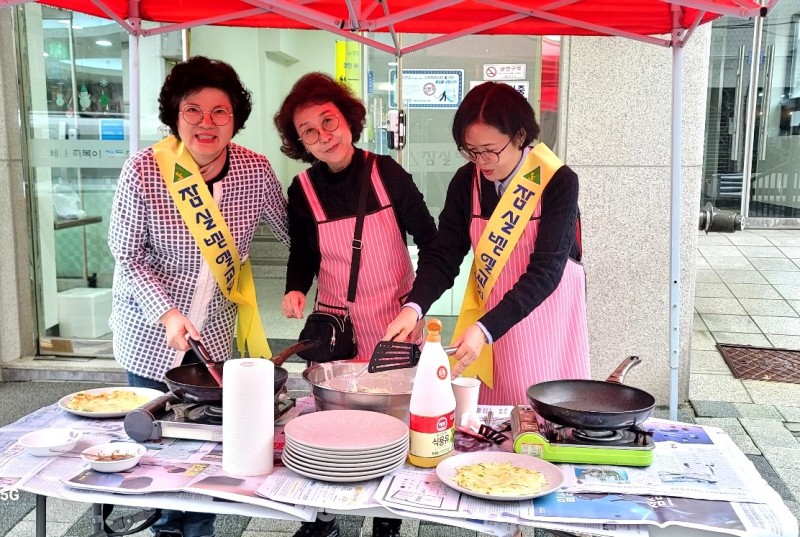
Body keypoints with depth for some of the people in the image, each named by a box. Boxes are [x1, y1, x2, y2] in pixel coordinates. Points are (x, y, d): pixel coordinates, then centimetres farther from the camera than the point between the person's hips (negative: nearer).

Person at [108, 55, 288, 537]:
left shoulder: (255, 170, -11)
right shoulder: (144, 171, -19)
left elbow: (292, 230, 3)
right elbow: (127, 253, -13)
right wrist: (166, 313, -23)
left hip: (214, 329, 2)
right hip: (150, 332, -2)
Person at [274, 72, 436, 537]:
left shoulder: (388, 174, -9)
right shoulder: (302, 191, -5)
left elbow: (429, 239, -2)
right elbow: (303, 256, 9)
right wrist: (296, 290, -11)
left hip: (395, 321, -1)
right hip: (335, 325, 1)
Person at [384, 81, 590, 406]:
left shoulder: (558, 182, -16)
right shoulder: (466, 181, -4)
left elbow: (545, 269, -22)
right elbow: (443, 254, -4)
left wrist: (486, 329, -31)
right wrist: (414, 307, -23)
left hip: (547, 320, -3)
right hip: (488, 312, 3)